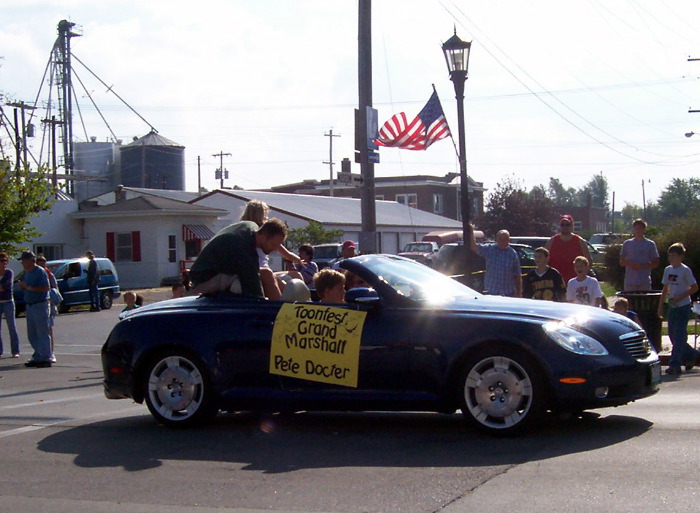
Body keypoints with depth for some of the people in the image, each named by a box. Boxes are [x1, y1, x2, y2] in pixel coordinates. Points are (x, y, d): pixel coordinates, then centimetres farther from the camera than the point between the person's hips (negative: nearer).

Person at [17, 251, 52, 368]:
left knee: (42, 333, -6)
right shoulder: (27, 272, 14)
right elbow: (21, 286, 21)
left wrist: (30, 288, -19)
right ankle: (37, 357, 19)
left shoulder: (40, 272, -12)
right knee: (32, 335, 11)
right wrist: (22, 285, -2)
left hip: (40, 305, -9)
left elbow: (46, 288, -20)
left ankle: (46, 359, -4)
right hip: (29, 305, 9)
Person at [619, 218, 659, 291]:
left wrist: (641, 266, -12)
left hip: (645, 282, -1)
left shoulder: (650, 244, 5)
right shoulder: (627, 243, 10)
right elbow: (622, 262, 12)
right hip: (630, 282, 1)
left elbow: (655, 264, 3)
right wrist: (630, 264, -11)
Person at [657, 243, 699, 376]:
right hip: (672, 307, 7)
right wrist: (661, 306, 13)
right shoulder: (668, 270, 9)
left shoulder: (685, 270, -11)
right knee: (673, 335, 10)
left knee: (679, 336, -8)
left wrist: (679, 298, -18)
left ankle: (674, 365, -8)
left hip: (683, 306, -7)